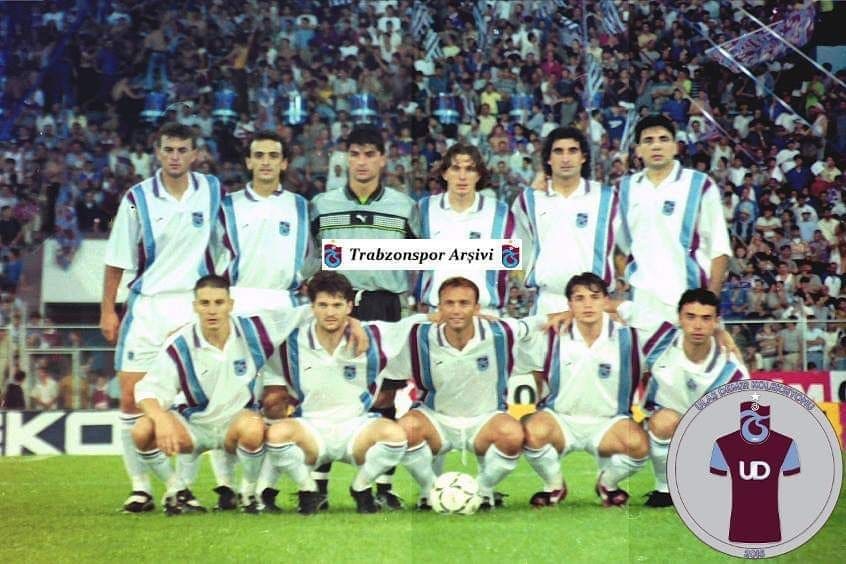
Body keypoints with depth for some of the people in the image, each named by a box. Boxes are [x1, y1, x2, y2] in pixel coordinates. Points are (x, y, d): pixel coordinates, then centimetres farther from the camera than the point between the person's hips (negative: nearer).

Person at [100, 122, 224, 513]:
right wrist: (108, 310, -1)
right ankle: (140, 487, 6)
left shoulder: (212, 191, 2)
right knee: (131, 399, -3)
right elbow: (118, 259, 2)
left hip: (194, 304, 0)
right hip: (146, 305, 0)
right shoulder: (138, 198, -2)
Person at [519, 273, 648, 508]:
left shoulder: (626, 337, -5)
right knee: (534, 431, -34)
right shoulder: (553, 337, -4)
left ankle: (608, 483, 5)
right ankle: (554, 486, -1)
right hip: (561, 420, 0)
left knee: (638, 444, -31)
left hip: (608, 422, 0)